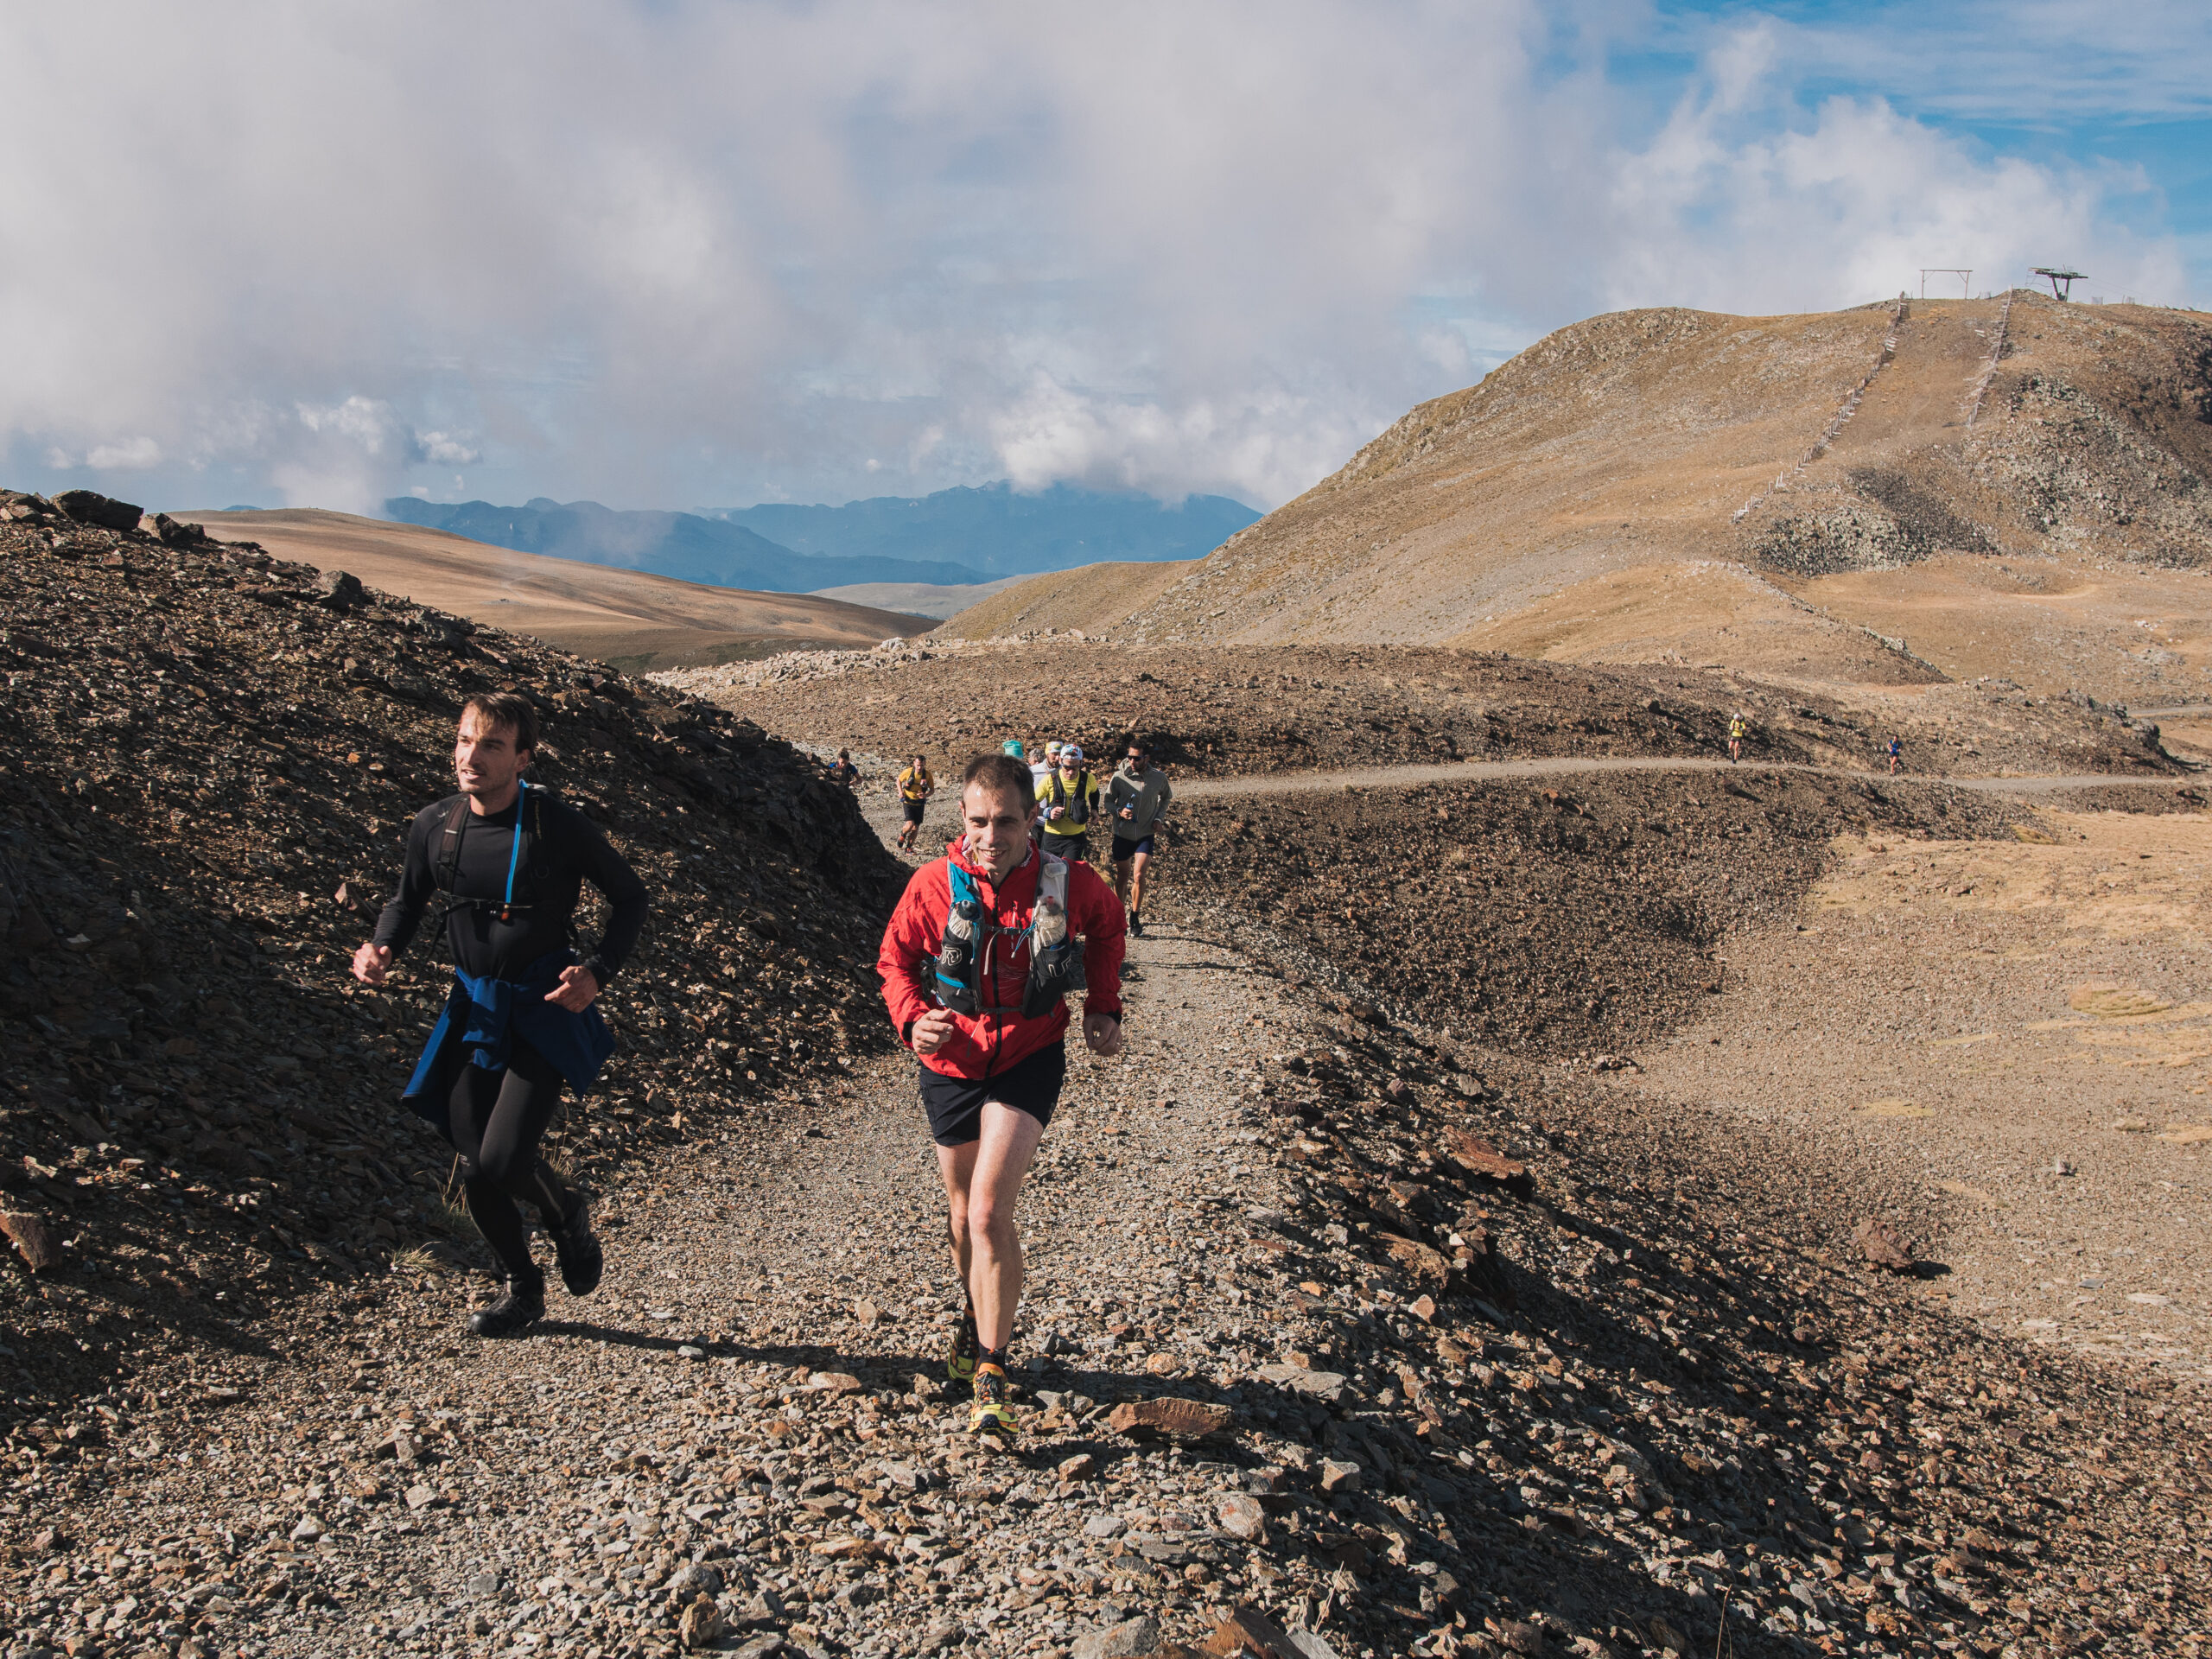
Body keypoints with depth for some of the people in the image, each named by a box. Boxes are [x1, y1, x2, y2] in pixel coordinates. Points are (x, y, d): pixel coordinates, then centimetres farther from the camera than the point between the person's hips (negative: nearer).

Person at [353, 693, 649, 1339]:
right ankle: (523, 1290, 32)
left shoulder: (559, 827, -13)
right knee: (476, 1168, 6)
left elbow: (630, 896, -1)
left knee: (502, 1161, -15)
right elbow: (407, 901, 17)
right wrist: (381, 947, -5)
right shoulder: (434, 826, -1)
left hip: (545, 1009, -4)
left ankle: (569, 1215, 22)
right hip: (474, 1008, 5)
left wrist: (598, 971, -15)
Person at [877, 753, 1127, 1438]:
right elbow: (895, 960, 0)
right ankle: (977, 1317, 45)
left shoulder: (1069, 885, -15)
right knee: (964, 1211, 17)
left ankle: (991, 1372, -7)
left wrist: (1104, 1007, 1)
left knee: (990, 1210, -17)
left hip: (1030, 1060, -2)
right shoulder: (934, 884, -15)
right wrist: (913, 1019, -19)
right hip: (953, 1064, 2)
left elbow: (1107, 928, 9)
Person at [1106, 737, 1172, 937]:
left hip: (1146, 835, 0)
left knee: (1138, 875, -15)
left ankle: (1135, 918, 2)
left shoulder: (1159, 778, -7)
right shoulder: (1119, 777, -12)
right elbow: (1108, 801, -1)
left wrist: (1158, 818, -2)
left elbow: (1166, 798, 13)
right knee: (1122, 878, 11)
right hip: (1122, 834, 0)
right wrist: (1119, 812, -22)